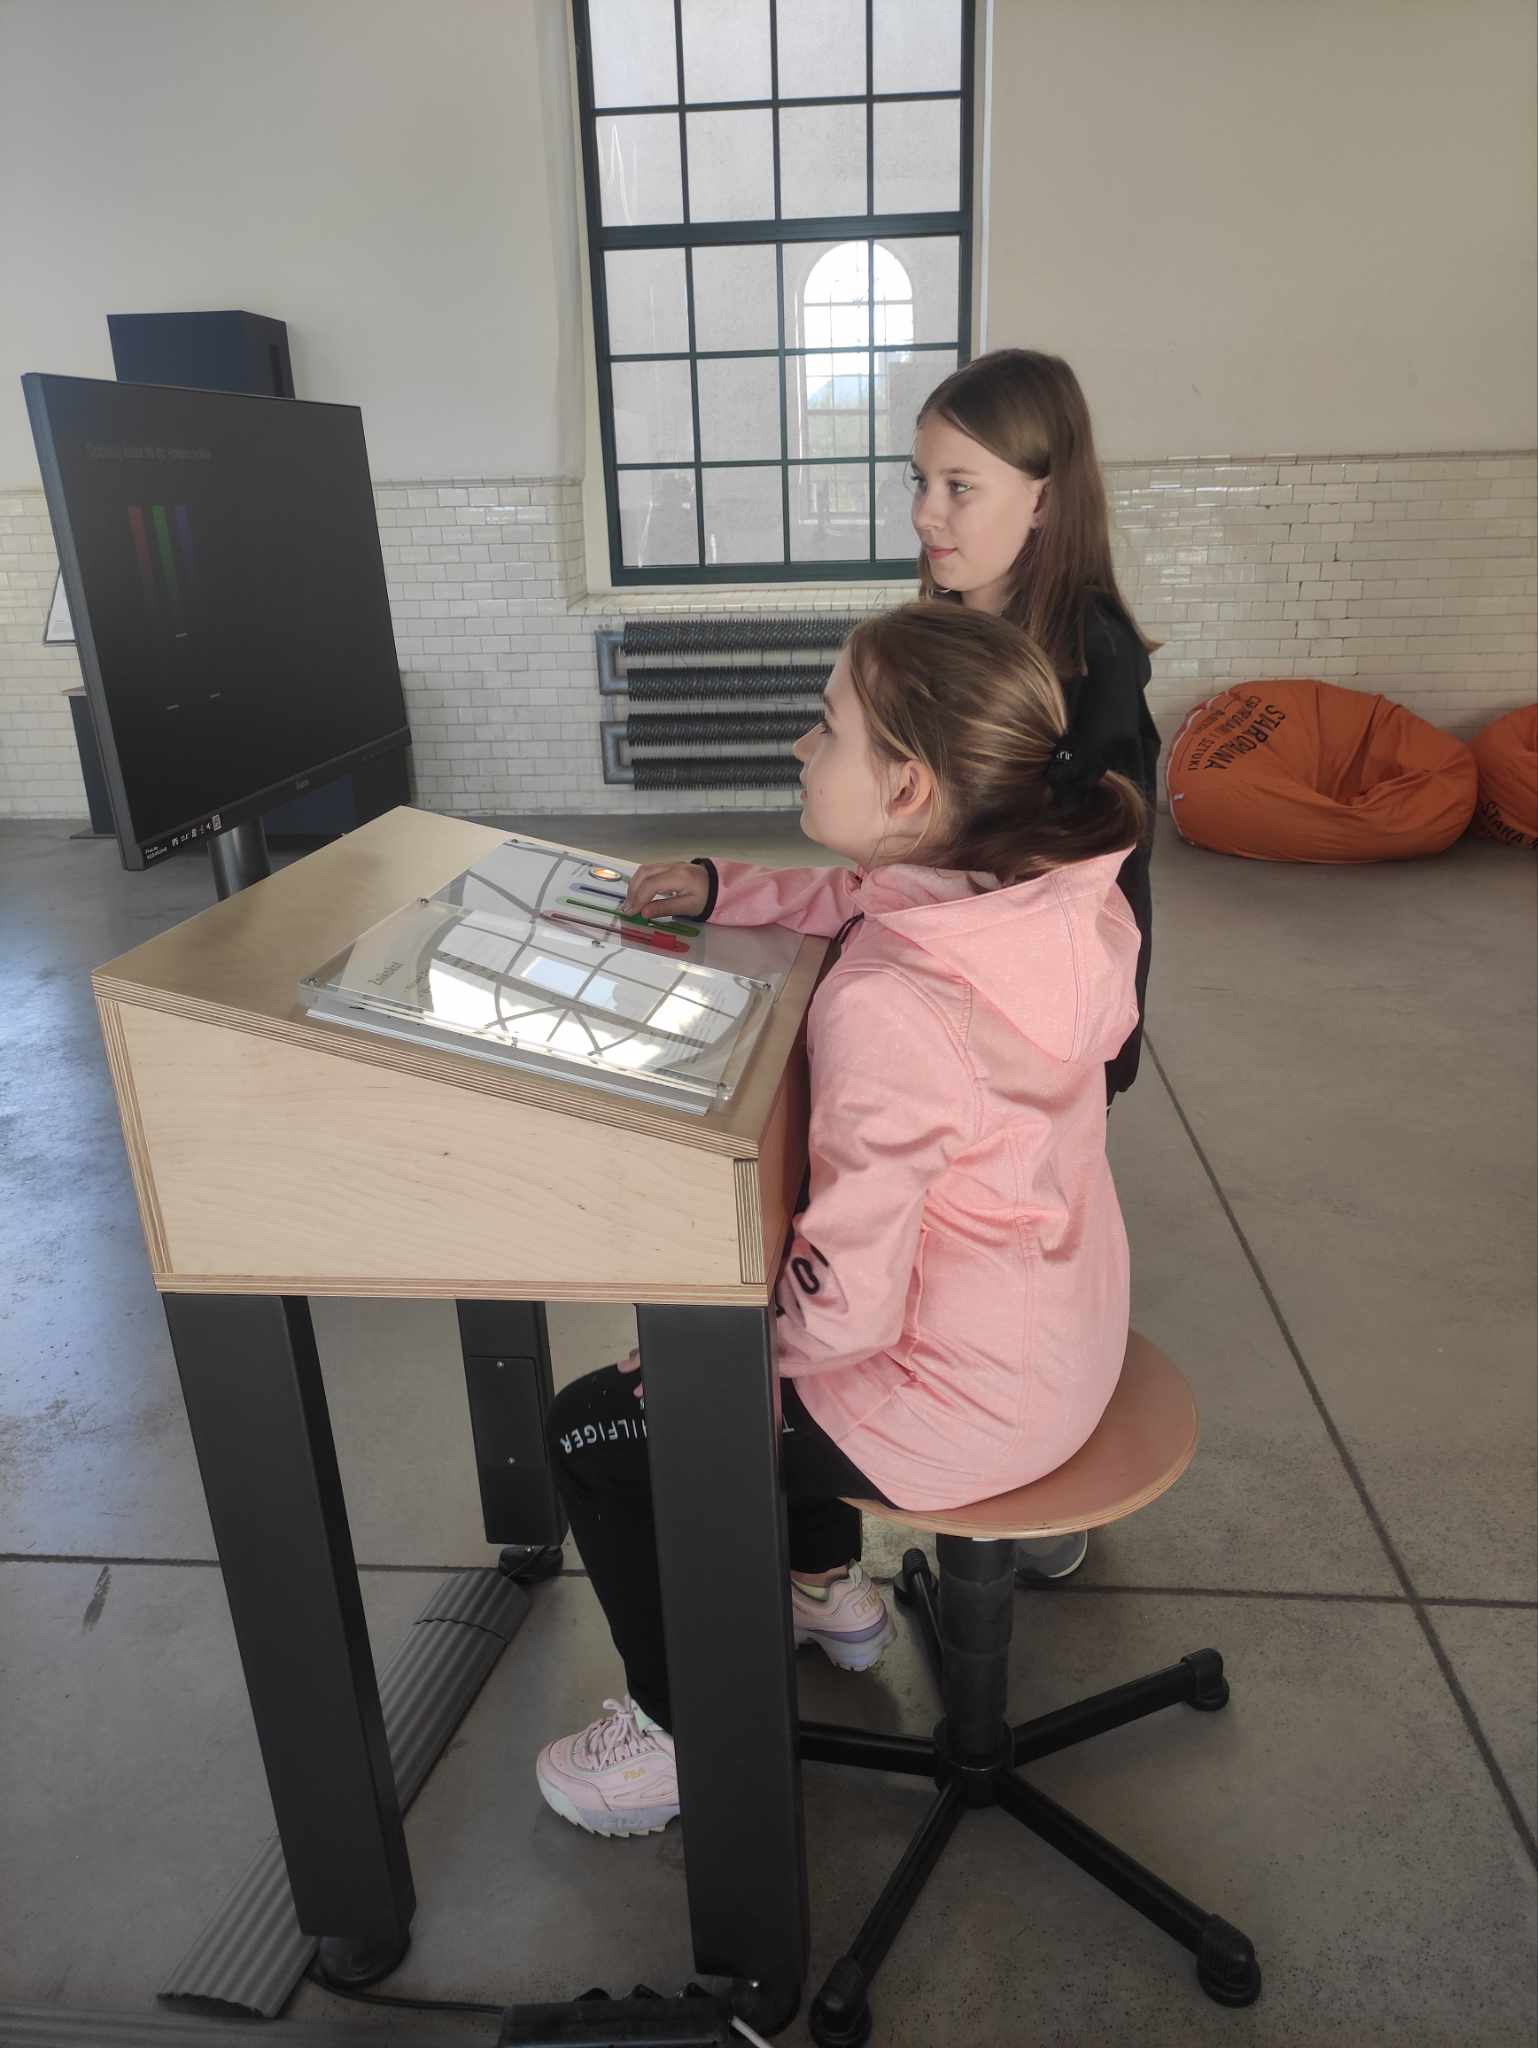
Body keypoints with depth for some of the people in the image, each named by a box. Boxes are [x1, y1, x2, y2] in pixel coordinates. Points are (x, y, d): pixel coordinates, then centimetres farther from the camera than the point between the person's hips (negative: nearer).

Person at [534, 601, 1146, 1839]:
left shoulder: (884, 1008, -35)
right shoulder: (1044, 890, -10)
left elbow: (844, 1307, -30)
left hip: (967, 1402, -8)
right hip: (1067, 1332, 9)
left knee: (590, 1430, 5)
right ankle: (829, 1585, 45)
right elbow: (872, 900, 11)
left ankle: (679, 1737, 28)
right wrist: (721, 891, -1)